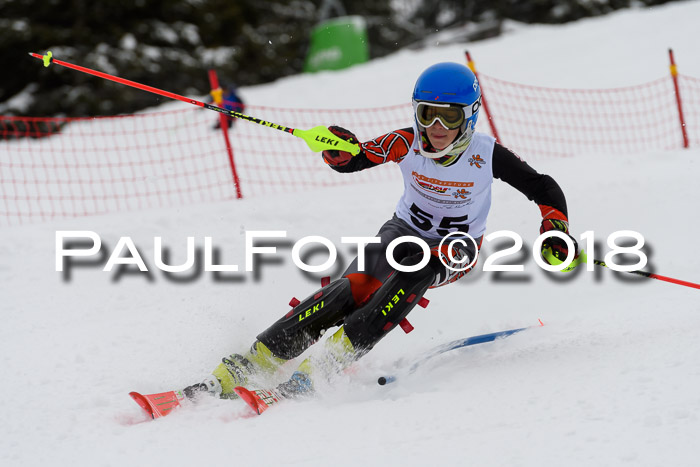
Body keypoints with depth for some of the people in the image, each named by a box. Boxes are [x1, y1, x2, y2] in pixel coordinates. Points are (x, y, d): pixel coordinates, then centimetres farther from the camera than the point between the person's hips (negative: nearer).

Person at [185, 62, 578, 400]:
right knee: (356, 288, -26)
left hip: (457, 248, -1)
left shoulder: (487, 154, -20)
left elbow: (544, 189, -13)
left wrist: (556, 232, -29)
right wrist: (339, 148, -39)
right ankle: (245, 367, -31)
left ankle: (328, 363, -39)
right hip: (405, 230, 1)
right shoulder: (408, 144, -17)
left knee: (419, 267, -37)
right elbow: (351, 161, -16)